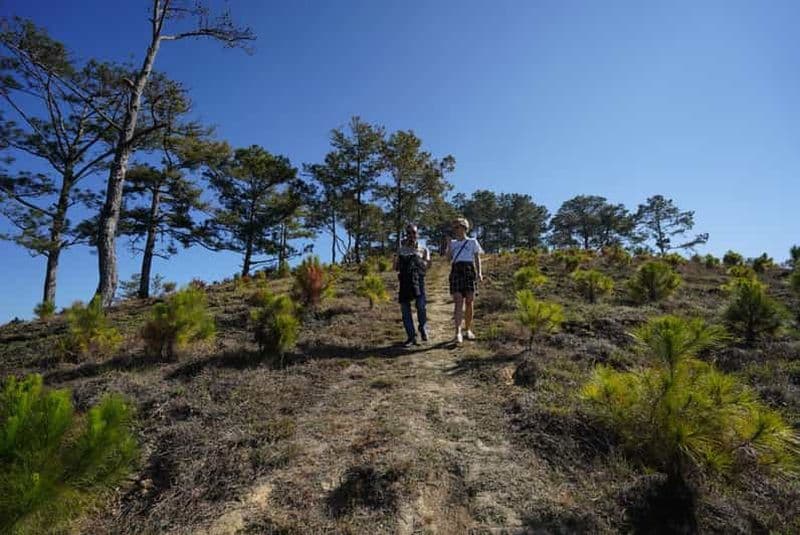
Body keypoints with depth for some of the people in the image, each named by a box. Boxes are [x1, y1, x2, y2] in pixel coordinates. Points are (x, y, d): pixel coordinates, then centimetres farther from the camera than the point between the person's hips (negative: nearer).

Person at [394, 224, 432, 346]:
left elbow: (426, 266, 0)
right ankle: (411, 337, 8)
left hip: (418, 280, -2)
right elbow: (396, 268, 9)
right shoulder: (401, 250, 17)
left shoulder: (423, 250, 13)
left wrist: (416, 256, -12)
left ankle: (422, 327, 12)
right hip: (404, 281, 2)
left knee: (420, 305, -17)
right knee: (405, 308, -2)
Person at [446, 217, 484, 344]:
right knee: (458, 302, -11)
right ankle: (458, 332, -18)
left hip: (469, 270, -1)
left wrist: (479, 272, -5)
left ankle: (468, 330, 12)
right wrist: (449, 245, 4)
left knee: (469, 302, -2)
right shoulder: (453, 243, 20)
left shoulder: (473, 242, 14)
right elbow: (449, 258, 10)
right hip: (456, 270, 1)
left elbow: (477, 258, 8)